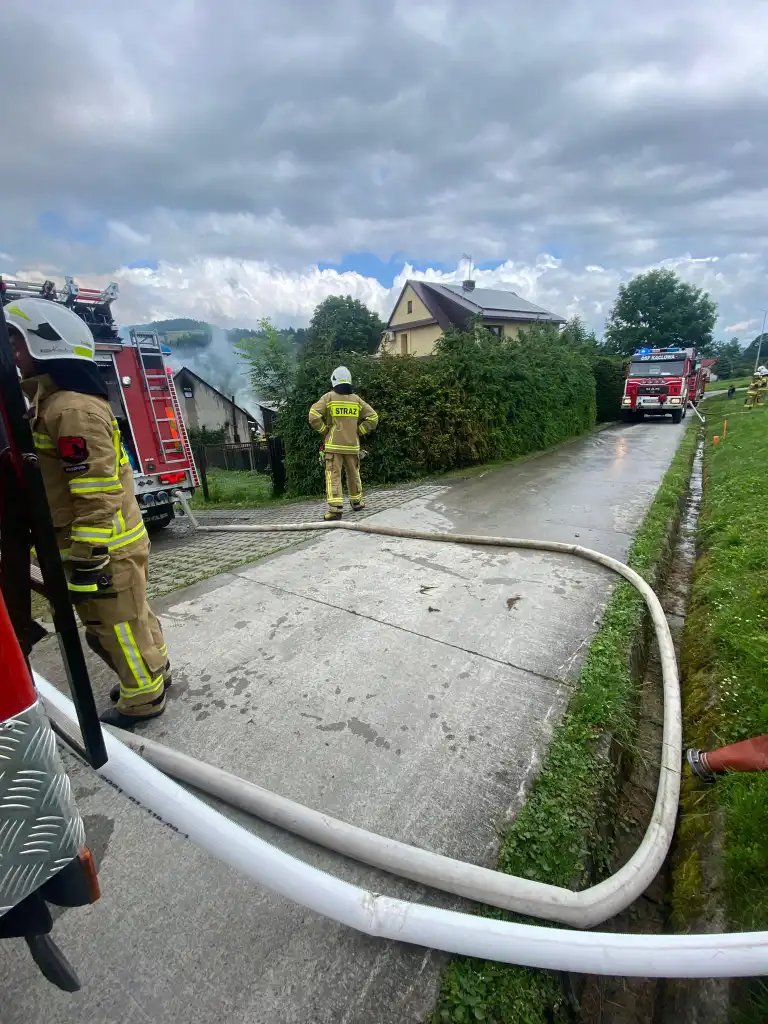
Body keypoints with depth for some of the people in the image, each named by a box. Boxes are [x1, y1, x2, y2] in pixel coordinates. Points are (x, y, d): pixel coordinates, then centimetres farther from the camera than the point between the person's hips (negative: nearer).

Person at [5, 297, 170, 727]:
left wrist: (87, 564, -21)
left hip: (104, 548, -10)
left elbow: (97, 497, -25)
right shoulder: (59, 402, 13)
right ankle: (154, 672, 40)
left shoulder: (72, 409, -21)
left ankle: (144, 699, 25)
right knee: (131, 617, 22)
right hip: (115, 542, 10)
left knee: (116, 628, 7)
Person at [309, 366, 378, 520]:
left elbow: (313, 417, -11)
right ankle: (357, 502, 29)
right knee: (353, 474, 17)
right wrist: (358, 432, 9)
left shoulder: (328, 397, -3)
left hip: (334, 445, -3)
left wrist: (325, 431, 2)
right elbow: (373, 417, 5)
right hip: (352, 445, 3)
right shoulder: (356, 399, 5)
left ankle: (335, 508, -13)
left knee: (333, 475, -3)